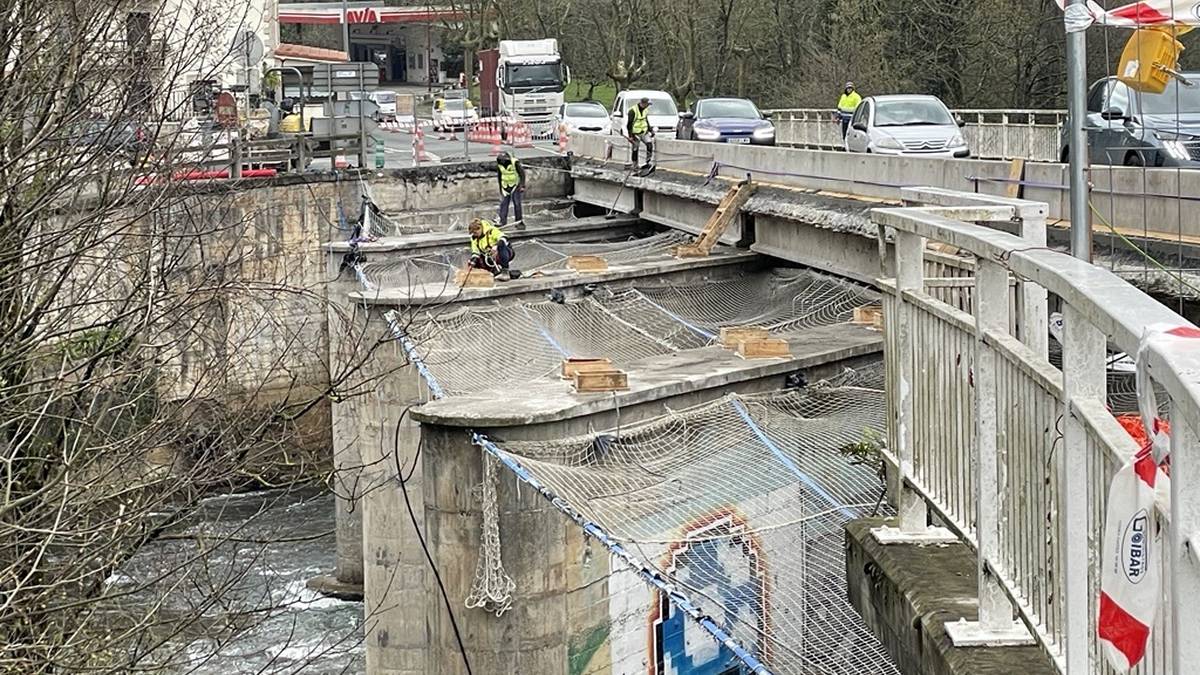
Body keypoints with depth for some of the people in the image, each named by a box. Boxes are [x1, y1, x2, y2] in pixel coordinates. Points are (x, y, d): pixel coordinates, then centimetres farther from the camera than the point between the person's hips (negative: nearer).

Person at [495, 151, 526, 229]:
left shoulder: (515, 162, -18)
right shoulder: (499, 165, -2)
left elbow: (522, 174, -14)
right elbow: (499, 176, 12)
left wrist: (522, 186, -20)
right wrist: (500, 188, 15)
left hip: (515, 186, -4)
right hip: (505, 186, 4)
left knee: (517, 203, -8)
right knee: (503, 203, -3)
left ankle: (520, 222, -3)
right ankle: (502, 222, -1)